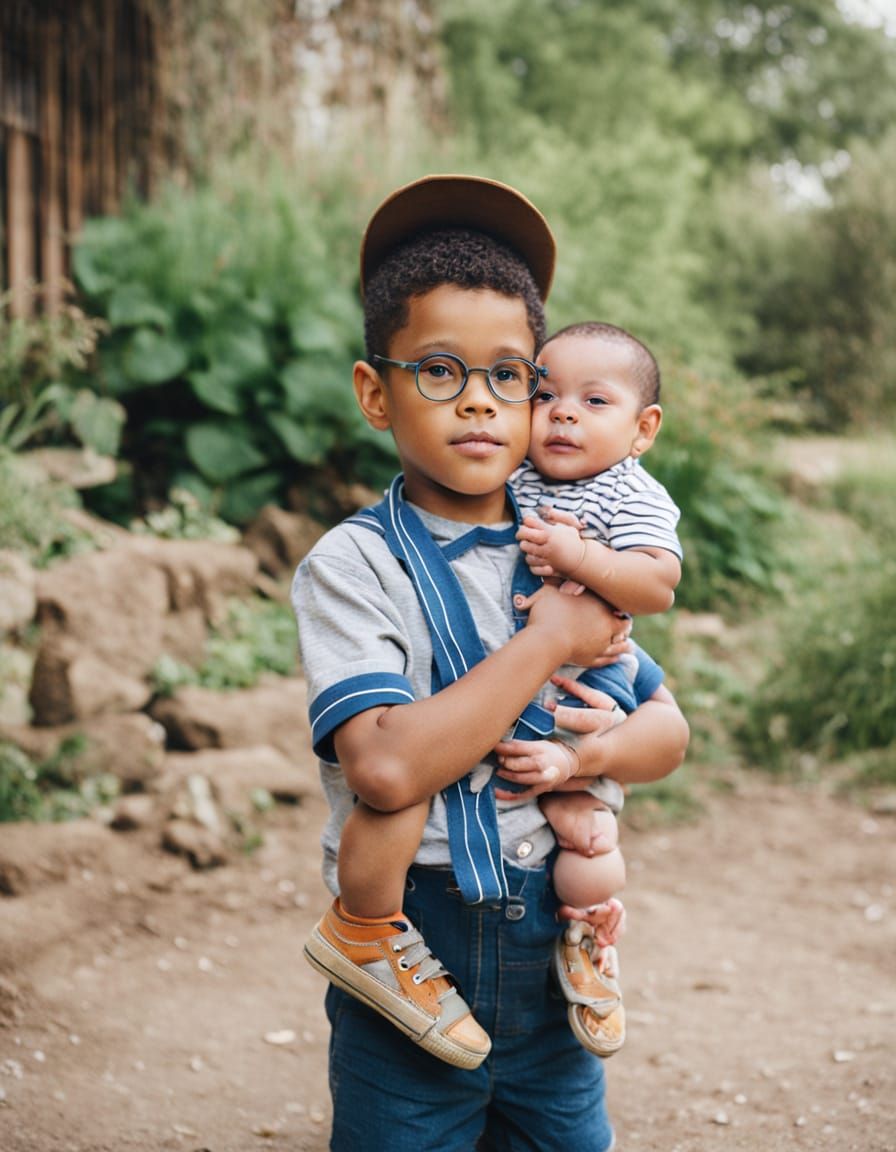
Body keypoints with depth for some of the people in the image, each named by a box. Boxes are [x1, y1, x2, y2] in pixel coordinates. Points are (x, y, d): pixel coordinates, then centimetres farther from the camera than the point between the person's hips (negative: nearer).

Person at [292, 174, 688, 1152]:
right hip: (417, 952, -5)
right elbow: (388, 769, -26)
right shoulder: (355, 562, -12)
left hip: (548, 948, 5)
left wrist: (590, 751, -15)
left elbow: (665, 730, 7)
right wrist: (548, 643, -17)